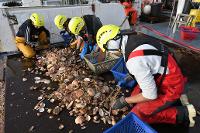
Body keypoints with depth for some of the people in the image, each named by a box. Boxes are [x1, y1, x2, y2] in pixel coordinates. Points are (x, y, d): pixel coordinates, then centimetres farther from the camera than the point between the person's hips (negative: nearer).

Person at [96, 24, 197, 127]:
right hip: (164, 76, 8)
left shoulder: (134, 61, -34)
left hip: (170, 87, -8)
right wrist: (130, 76, 15)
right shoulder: (133, 38, -7)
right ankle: (172, 99, 16)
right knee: (135, 96, 12)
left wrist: (125, 101, -12)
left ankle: (182, 114, 2)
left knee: (137, 114, -4)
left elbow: (150, 95, -24)